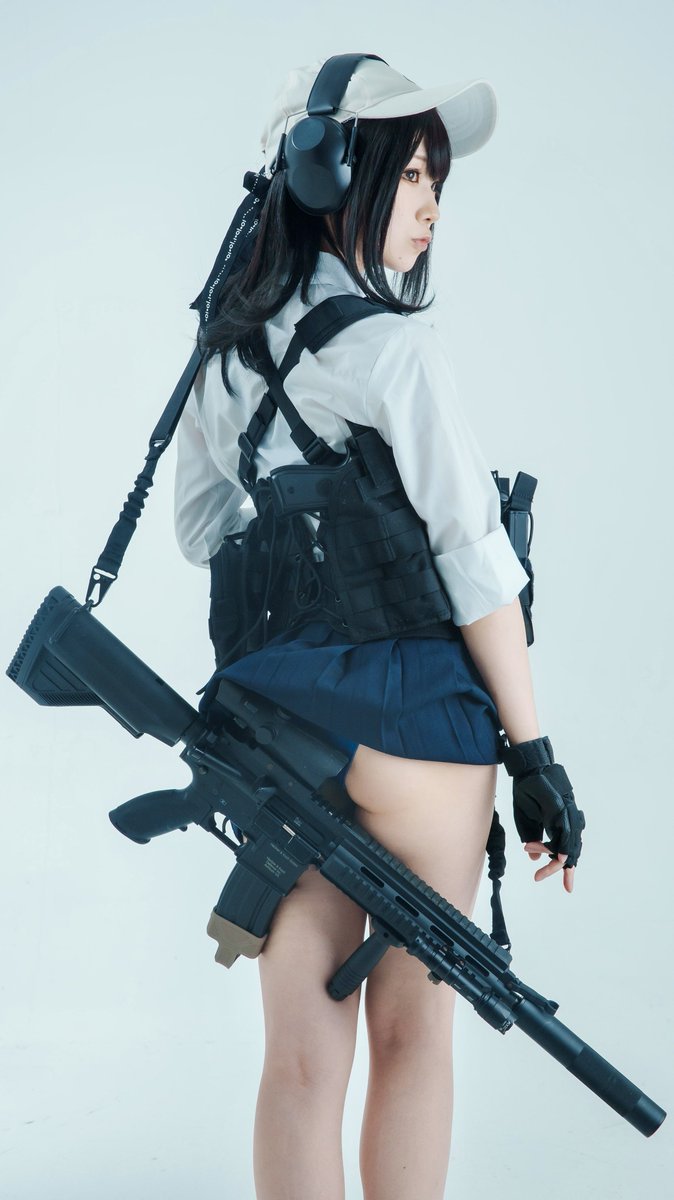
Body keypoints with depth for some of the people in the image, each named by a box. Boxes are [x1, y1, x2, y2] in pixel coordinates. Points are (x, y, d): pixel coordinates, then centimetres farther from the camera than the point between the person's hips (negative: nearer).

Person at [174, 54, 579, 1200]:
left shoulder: (224, 352, 10)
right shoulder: (391, 342, -11)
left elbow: (199, 532, 19)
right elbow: (471, 555, -13)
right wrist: (537, 754, -9)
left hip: (273, 711, 6)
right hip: (409, 706, -6)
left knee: (302, 1051, 10)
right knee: (412, 1027, 10)